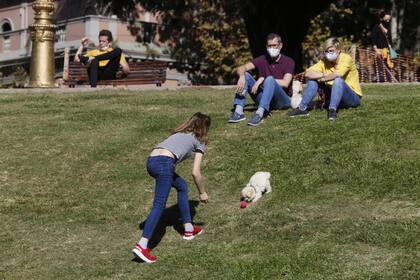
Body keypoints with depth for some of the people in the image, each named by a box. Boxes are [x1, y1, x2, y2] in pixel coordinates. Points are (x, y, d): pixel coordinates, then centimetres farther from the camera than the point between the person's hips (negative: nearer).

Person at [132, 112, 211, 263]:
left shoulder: (180, 133, 33)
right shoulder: (199, 141, 15)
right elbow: (196, 173, 8)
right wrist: (202, 193, 20)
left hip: (151, 160, 8)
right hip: (164, 163, -8)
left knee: (182, 186, 26)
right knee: (159, 205, -11)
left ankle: (188, 229, 30)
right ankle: (142, 246, -24)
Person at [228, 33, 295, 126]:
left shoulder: (288, 62, -4)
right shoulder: (262, 59, 7)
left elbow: (285, 83, -20)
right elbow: (241, 68, -5)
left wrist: (263, 80, -22)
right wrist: (242, 76, -30)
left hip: (283, 100, -4)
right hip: (264, 100, 4)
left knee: (270, 79, -32)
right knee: (245, 75, -11)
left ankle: (259, 114, -48)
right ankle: (238, 111, -27)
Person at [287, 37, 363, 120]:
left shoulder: (346, 58, -17)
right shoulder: (324, 61, -1)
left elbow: (336, 75, -35)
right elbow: (307, 73, -12)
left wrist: (322, 79, -17)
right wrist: (324, 75, -25)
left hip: (353, 97, -5)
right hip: (334, 96, 6)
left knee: (338, 80, -34)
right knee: (313, 79, -7)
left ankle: (332, 110, -39)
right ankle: (302, 108, -11)